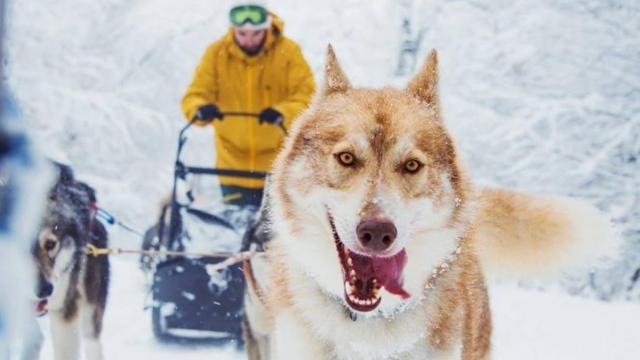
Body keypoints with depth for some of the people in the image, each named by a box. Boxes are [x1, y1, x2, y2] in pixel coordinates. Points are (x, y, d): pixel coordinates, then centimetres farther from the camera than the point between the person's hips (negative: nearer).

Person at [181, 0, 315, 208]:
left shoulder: (287, 52, -8)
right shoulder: (216, 54, -4)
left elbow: (308, 97, -14)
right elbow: (195, 95, -7)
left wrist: (283, 112, -36)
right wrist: (200, 109, -32)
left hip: (280, 167, -1)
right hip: (233, 167, 1)